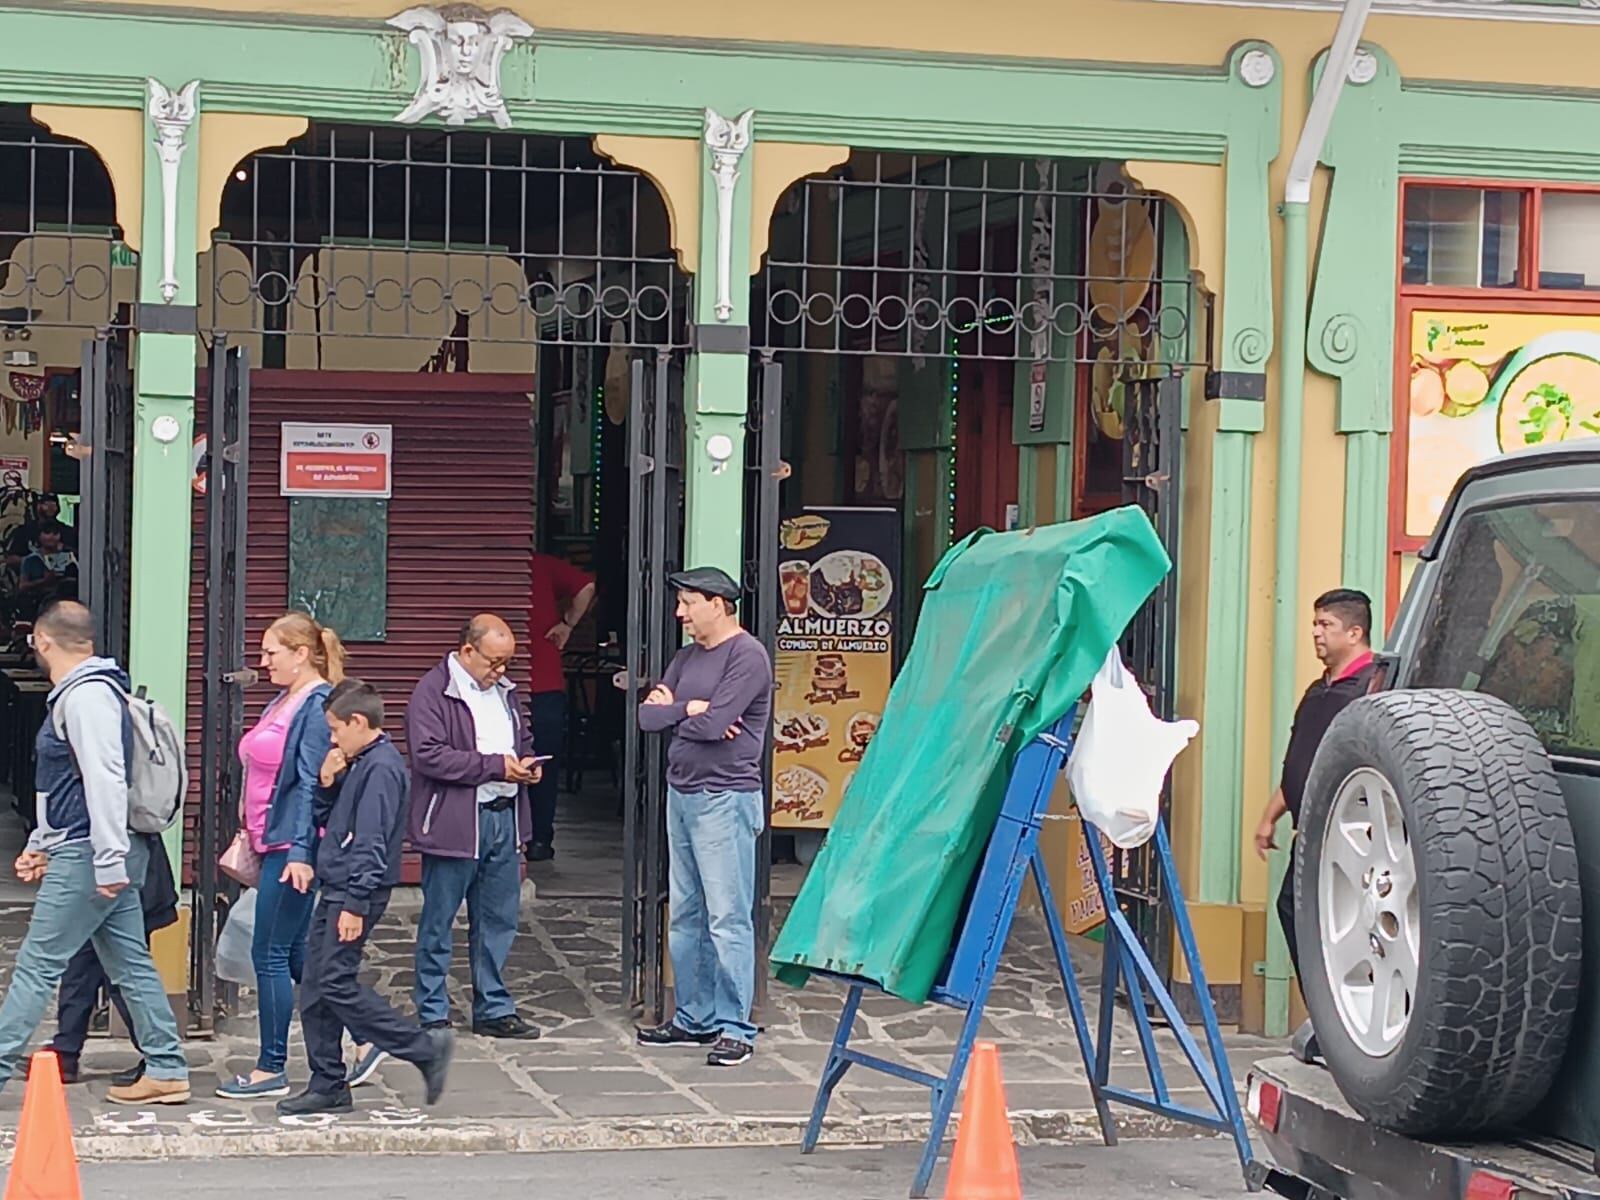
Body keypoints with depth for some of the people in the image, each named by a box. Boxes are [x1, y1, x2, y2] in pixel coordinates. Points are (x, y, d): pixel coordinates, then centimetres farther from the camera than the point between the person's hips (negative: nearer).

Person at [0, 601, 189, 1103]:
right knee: (130, 963, 10)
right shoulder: (73, 694, 17)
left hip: (88, 855, -10)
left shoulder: (86, 695, -15)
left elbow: (105, 780, -23)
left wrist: (109, 860, -25)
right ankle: (166, 1071, 12)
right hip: (101, 854, 10)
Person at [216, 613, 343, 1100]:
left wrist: (300, 852, -24)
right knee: (295, 953, 13)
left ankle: (272, 1069, 4)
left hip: (292, 848, -10)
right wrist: (249, 835, 22)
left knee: (271, 955, -4)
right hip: (273, 842, 10)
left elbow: (311, 782, -20)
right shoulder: (283, 702, 15)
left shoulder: (318, 705, -14)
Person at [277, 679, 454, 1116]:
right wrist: (327, 784, 4)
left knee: (336, 983, -13)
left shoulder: (381, 767, -15)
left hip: (356, 892, -10)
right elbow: (324, 821, 23)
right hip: (336, 891, 10)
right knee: (315, 991, 9)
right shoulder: (358, 764, 16)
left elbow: (371, 842, -21)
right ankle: (328, 1086, 14)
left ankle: (425, 1047, -6)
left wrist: (355, 904, -24)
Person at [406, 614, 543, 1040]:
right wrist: (495, 766, -20)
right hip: (453, 824, -7)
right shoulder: (433, 692, -10)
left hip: (503, 818, 7)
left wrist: (526, 764, 6)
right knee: (438, 923, 2)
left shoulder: (502, 689, 16)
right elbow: (428, 755, -21)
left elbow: (521, 739, 30)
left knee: (498, 921, 11)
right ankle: (432, 1016, 10)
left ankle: (493, 1009, 20)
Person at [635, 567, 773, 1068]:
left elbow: (715, 724, -19)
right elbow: (647, 716, 9)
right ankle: (694, 1018, 20)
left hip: (725, 800, -9)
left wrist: (669, 710, -2)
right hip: (681, 796, 9)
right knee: (684, 917, 12)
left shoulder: (747, 656, -9)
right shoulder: (688, 656, 17)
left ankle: (734, 1027, -5)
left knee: (728, 919, -7)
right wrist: (688, 709, -9)